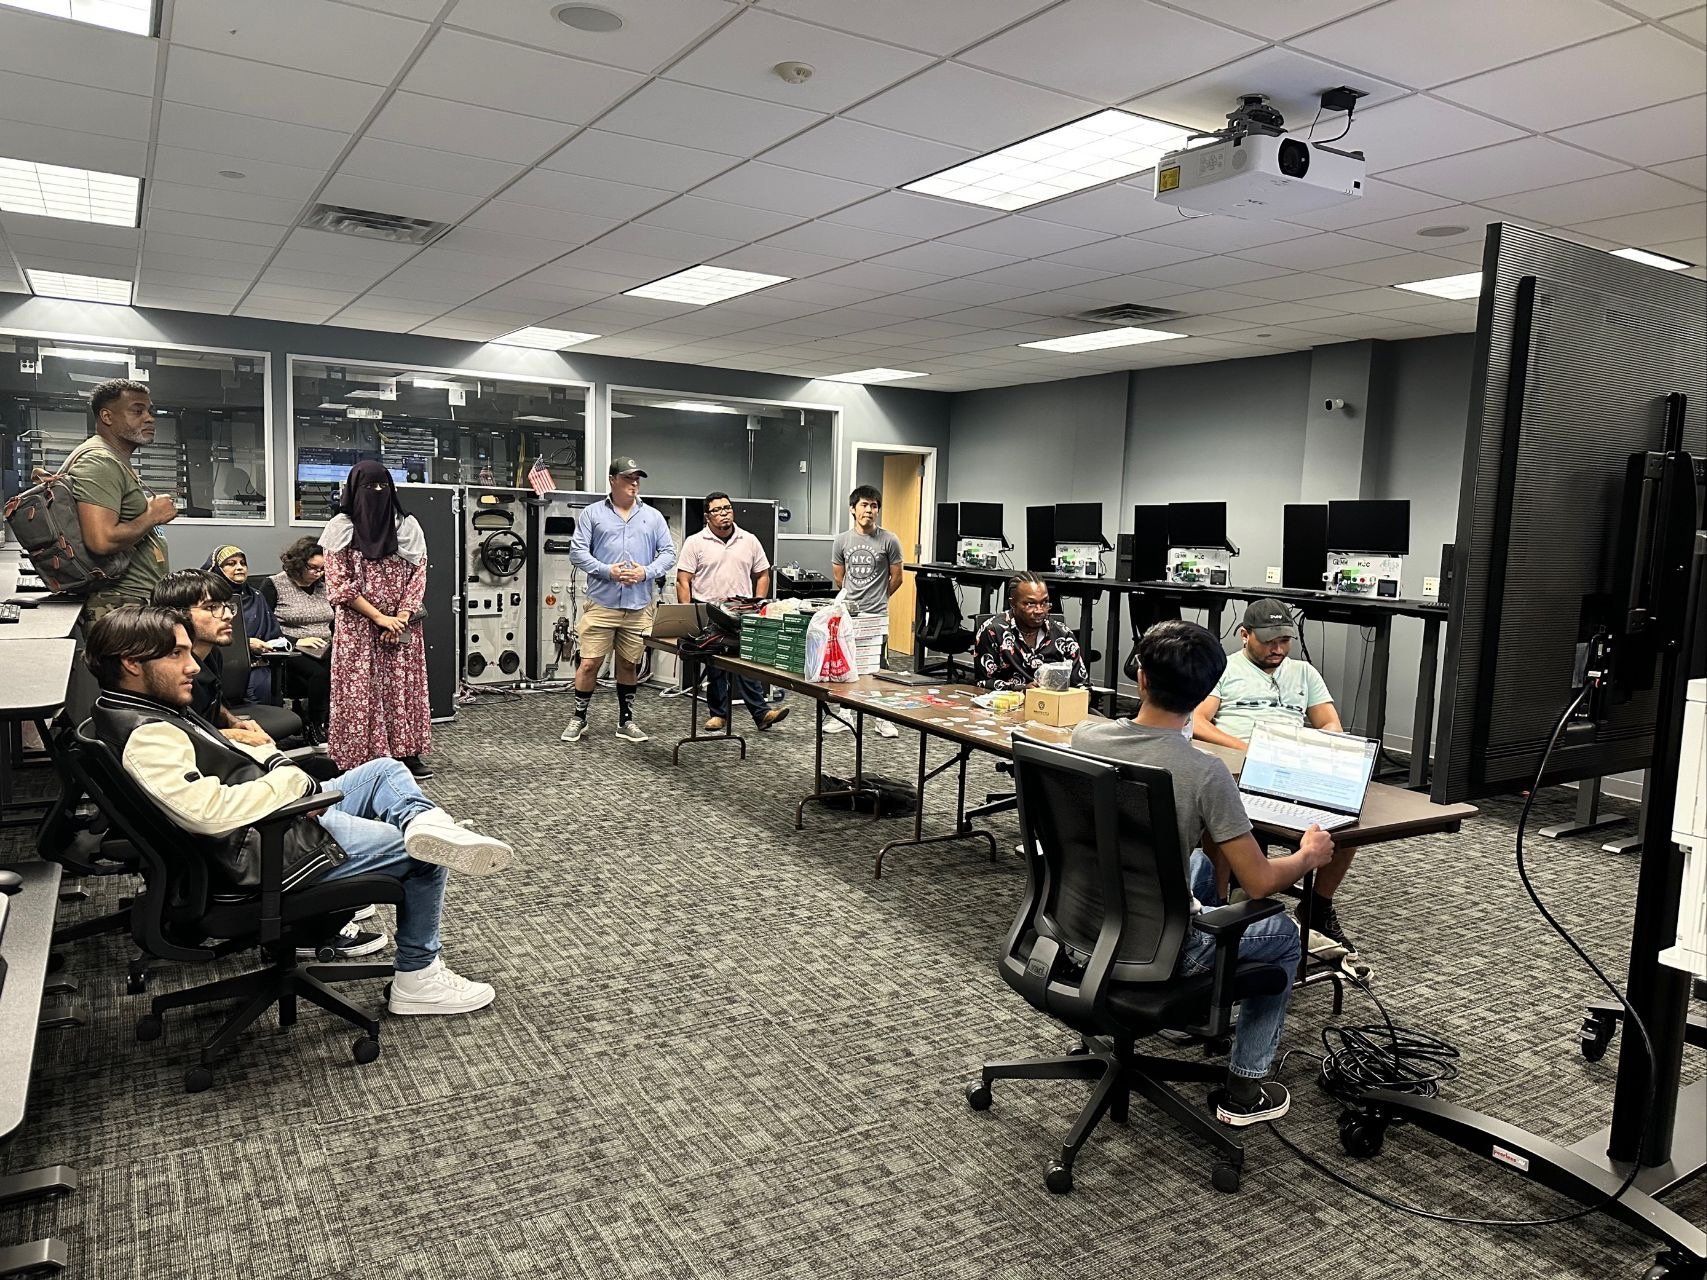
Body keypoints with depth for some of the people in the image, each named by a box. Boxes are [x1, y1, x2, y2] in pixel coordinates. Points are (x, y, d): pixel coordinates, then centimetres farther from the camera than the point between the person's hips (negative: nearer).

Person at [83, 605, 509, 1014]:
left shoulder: (150, 710, 8)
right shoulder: (145, 737, -24)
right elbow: (210, 810, -35)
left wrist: (276, 764, 2)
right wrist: (292, 781, -20)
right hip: (270, 851, -11)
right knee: (427, 857, -1)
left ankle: (425, 823, -18)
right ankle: (418, 978, 11)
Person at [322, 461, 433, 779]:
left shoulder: (407, 525, 5)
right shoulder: (341, 528, -3)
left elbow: (418, 574, 3)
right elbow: (339, 584, -7)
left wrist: (402, 616, -10)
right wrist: (379, 617, -12)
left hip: (402, 626, 3)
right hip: (358, 627, -3)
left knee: (403, 687, 4)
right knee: (360, 691, -2)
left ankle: (408, 754, 10)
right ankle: (362, 762, 3)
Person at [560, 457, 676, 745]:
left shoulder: (653, 516, 11)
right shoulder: (593, 514, 4)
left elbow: (668, 553, 8)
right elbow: (577, 552, -1)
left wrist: (646, 572, -9)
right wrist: (608, 571, -14)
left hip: (639, 607, 2)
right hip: (601, 604, -2)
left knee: (630, 665, 11)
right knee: (589, 663, -2)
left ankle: (625, 721, 22)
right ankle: (579, 718, 14)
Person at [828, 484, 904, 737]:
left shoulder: (889, 541, -4)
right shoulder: (842, 540, 5)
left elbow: (896, 578, 6)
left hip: (875, 616, -3)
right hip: (847, 612, 3)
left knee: (876, 669, -4)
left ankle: (883, 719, 8)